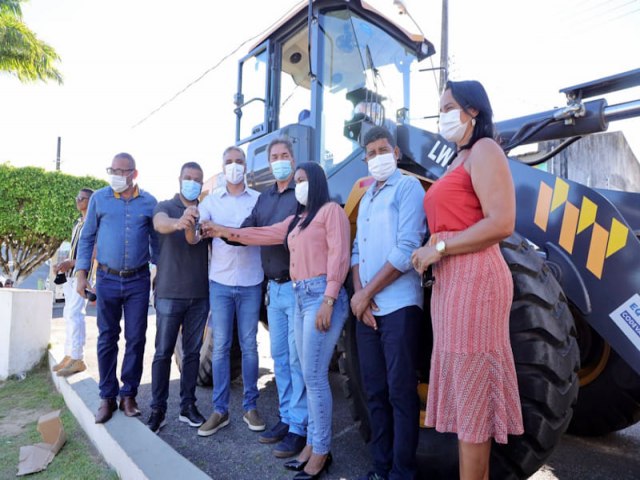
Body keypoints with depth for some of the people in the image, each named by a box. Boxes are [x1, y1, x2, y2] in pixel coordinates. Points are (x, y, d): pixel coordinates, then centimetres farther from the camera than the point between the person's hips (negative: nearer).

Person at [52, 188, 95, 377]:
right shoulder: (77, 223, 19)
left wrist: (71, 263, -18)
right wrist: (64, 264, 7)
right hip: (71, 274, 9)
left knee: (74, 314, -13)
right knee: (69, 314, 9)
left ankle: (77, 359, -10)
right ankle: (69, 356, 15)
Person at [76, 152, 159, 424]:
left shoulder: (149, 202, 2)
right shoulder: (99, 198, 3)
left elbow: (156, 240, 8)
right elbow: (87, 237, 6)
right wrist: (81, 273, 0)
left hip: (138, 280, 0)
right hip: (107, 279, 0)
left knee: (136, 339, 6)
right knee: (107, 339, 8)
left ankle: (128, 395, 20)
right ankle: (107, 397, 20)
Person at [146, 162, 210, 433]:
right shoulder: (165, 207, 0)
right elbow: (160, 224, -25)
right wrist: (177, 223, -47)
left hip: (200, 294, 3)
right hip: (169, 293, -3)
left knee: (192, 352, 10)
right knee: (163, 352, 3)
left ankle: (188, 406, 21)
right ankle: (158, 410, 15)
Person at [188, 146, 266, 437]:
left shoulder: (258, 199, 3)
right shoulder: (211, 201, 5)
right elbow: (193, 239, -3)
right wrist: (189, 225, -25)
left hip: (250, 282, -1)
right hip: (220, 282, 1)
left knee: (249, 346, 7)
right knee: (220, 347, 6)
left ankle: (250, 407, 20)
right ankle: (220, 410, 17)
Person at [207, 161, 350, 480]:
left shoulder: (331, 210, -3)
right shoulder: (296, 220, 23)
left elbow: (338, 256, -12)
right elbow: (264, 234, 23)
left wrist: (328, 301, -18)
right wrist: (224, 232, 20)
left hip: (322, 296, -8)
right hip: (301, 297, 8)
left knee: (314, 376, -5)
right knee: (310, 376, 11)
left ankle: (321, 451, 8)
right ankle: (313, 443, 21)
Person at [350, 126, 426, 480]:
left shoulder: (408, 187, -3)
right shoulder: (366, 197, 19)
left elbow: (407, 250, -15)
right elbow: (357, 250, 15)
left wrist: (367, 293, -11)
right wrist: (358, 295, -2)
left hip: (398, 306, -7)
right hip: (366, 309, 7)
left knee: (400, 393, 1)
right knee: (375, 391, 13)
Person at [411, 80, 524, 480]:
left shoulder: (484, 150, -6)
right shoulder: (459, 161, 22)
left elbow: (501, 224, -18)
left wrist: (439, 248, -14)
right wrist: (431, 252, 5)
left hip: (474, 278, -10)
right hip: (451, 281, 10)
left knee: (472, 389, -1)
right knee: (464, 387, 15)